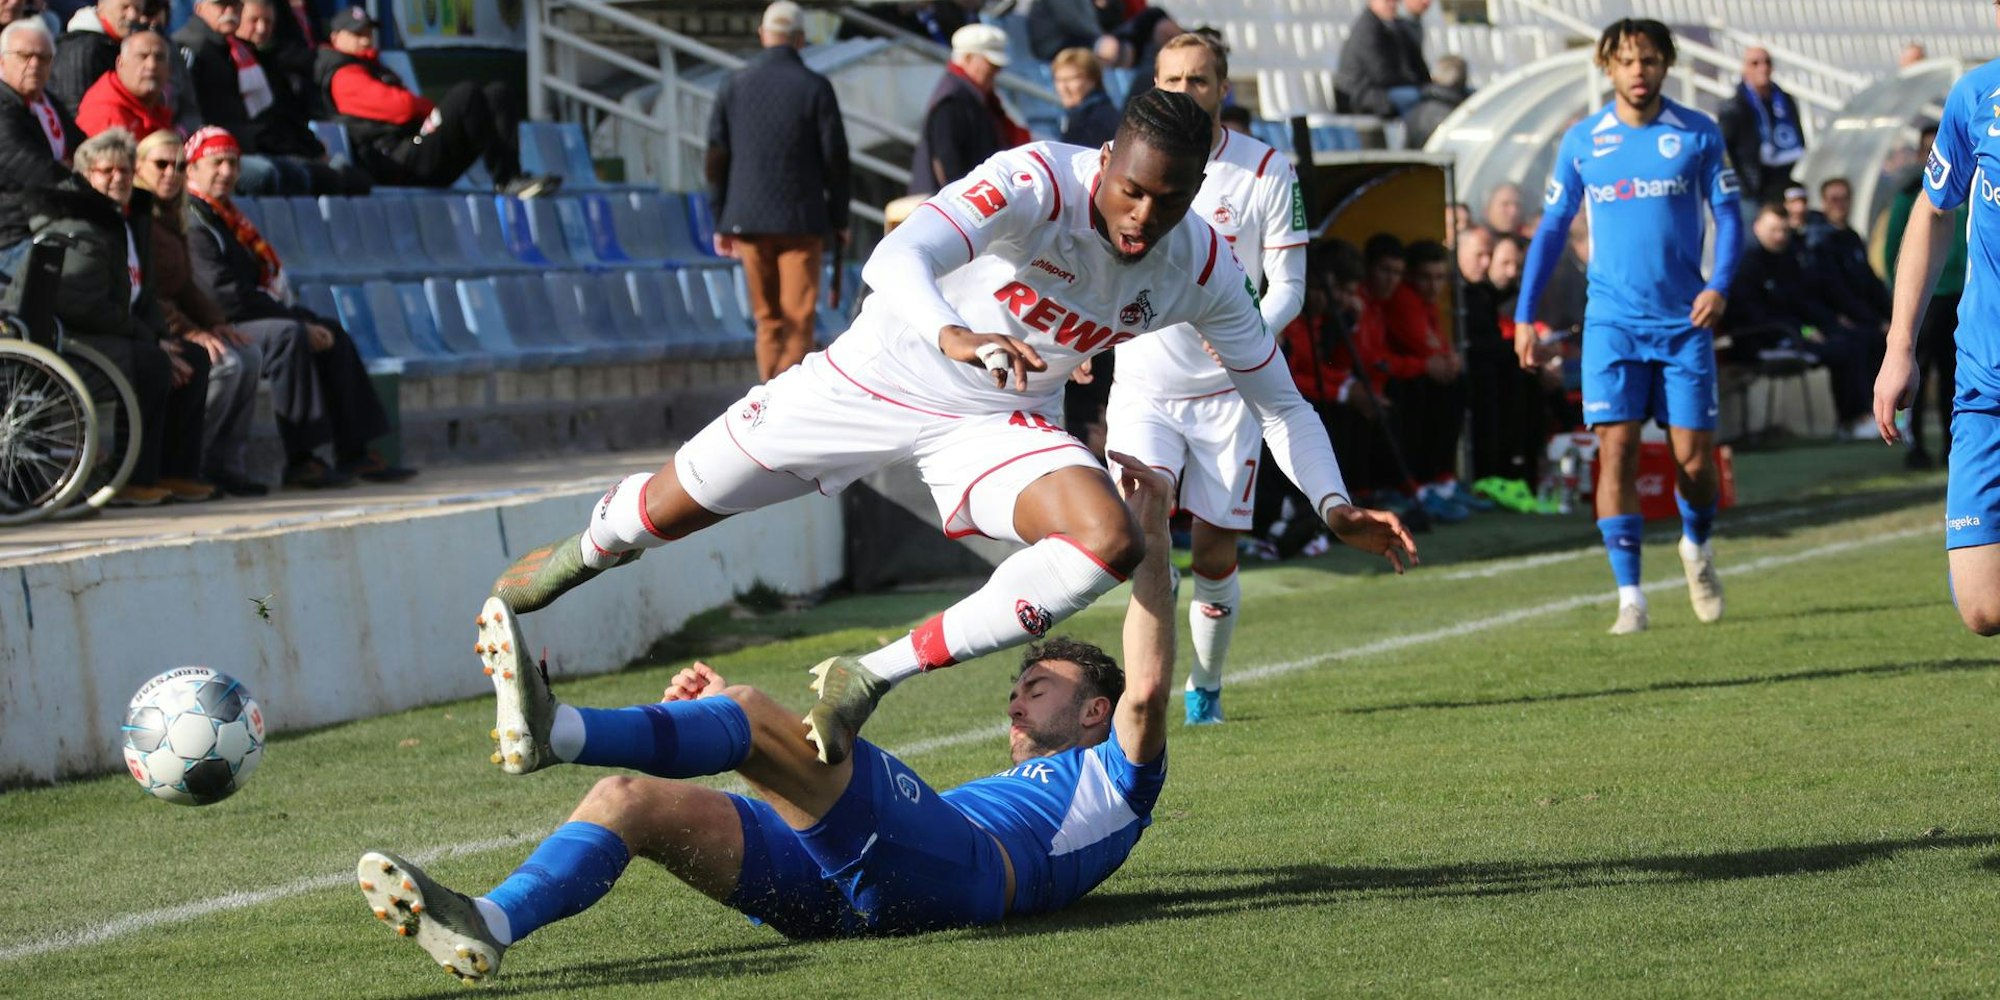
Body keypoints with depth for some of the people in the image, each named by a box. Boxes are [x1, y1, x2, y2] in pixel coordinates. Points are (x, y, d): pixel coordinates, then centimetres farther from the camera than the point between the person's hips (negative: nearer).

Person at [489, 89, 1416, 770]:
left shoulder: (1202, 267, -14)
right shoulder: (1036, 182, -30)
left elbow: (1278, 398, 2)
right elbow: (898, 258, -45)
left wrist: (1334, 504, -11)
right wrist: (953, 336, -64)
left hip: (1002, 421, 3)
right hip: (883, 372, -3)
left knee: (1110, 543, -28)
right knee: (674, 505, 8)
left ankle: (871, 678, -20)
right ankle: (590, 546, 49)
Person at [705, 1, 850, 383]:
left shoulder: (733, 86, 2)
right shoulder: (815, 88, -6)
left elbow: (716, 160, 4)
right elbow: (835, 158, -5)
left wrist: (720, 222, 11)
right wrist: (840, 219, 6)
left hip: (749, 220, 3)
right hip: (801, 221, -3)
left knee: (768, 321, 12)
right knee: (799, 319, -1)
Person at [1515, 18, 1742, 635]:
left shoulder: (1697, 135, 1)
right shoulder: (1581, 143, 4)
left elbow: (1728, 214, 3)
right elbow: (1551, 229, 11)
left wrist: (1720, 286, -14)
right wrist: (1525, 314, 8)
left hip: (1683, 320, 0)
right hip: (1613, 322, 0)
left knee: (1694, 457, -1)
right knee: (1616, 449, -11)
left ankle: (1697, 547, 32)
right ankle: (1630, 596, -7)